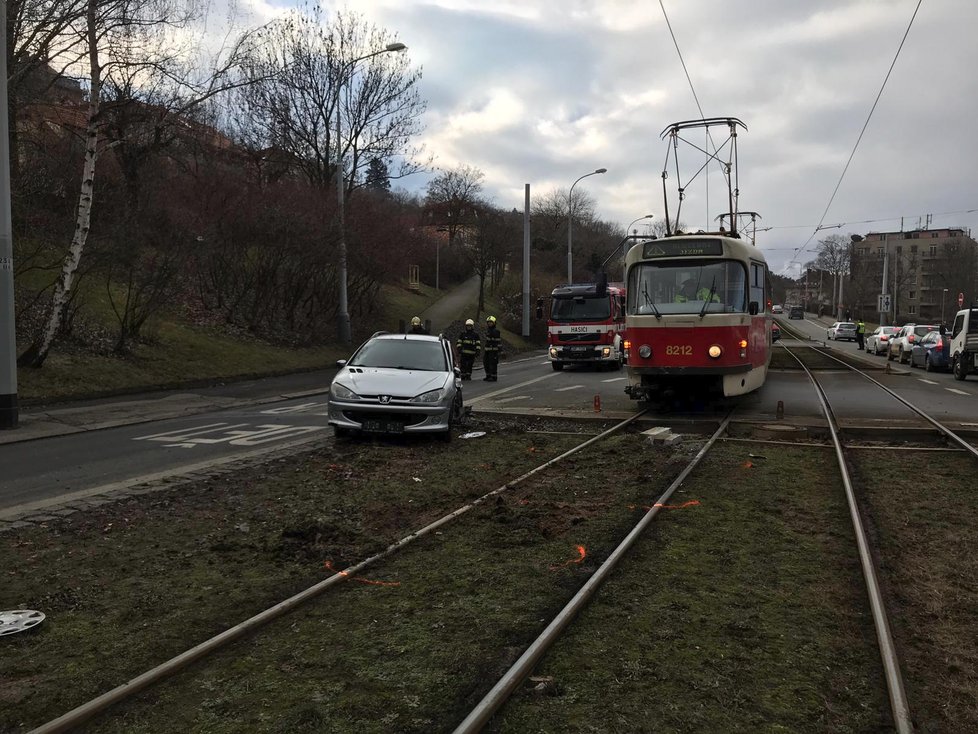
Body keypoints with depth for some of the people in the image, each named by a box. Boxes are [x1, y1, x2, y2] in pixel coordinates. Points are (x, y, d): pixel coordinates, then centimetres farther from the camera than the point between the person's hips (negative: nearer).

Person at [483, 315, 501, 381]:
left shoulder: (496, 331, -11)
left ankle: (494, 377, -1)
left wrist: (499, 350, -16)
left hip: (494, 350, -8)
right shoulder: (488, 331, 15)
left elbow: (499, 341, -12)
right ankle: (488, 376, 20)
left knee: (493, 363, -7)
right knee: (486, 363, 9)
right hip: (487, 350, 8)